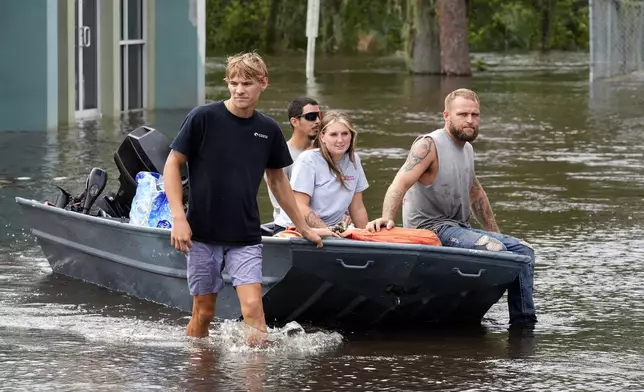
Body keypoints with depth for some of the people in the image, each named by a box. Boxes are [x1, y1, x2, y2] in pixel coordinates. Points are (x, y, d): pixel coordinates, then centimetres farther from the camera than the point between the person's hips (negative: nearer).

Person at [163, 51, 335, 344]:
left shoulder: (269, 130, 5)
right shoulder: (203, 118, -7)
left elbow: (278, 181, 18)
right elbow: (172, 164, -4)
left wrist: (305, 229, 22)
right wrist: (178, 217, -14)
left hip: (245, 237, 2)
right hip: (203, 233, -2)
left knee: (253, 307, -13)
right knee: (203, 311, 5)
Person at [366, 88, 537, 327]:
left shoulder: (467, 149, 15)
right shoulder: (429, 145, -11)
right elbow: (400, 183, -24)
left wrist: (495, 234, 26)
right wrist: (387, 217, -41)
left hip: (457, 229, 9)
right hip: (430, 229, -9)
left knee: (522, 251, 2)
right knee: (493, 250, -29)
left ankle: (524, 324, 5)